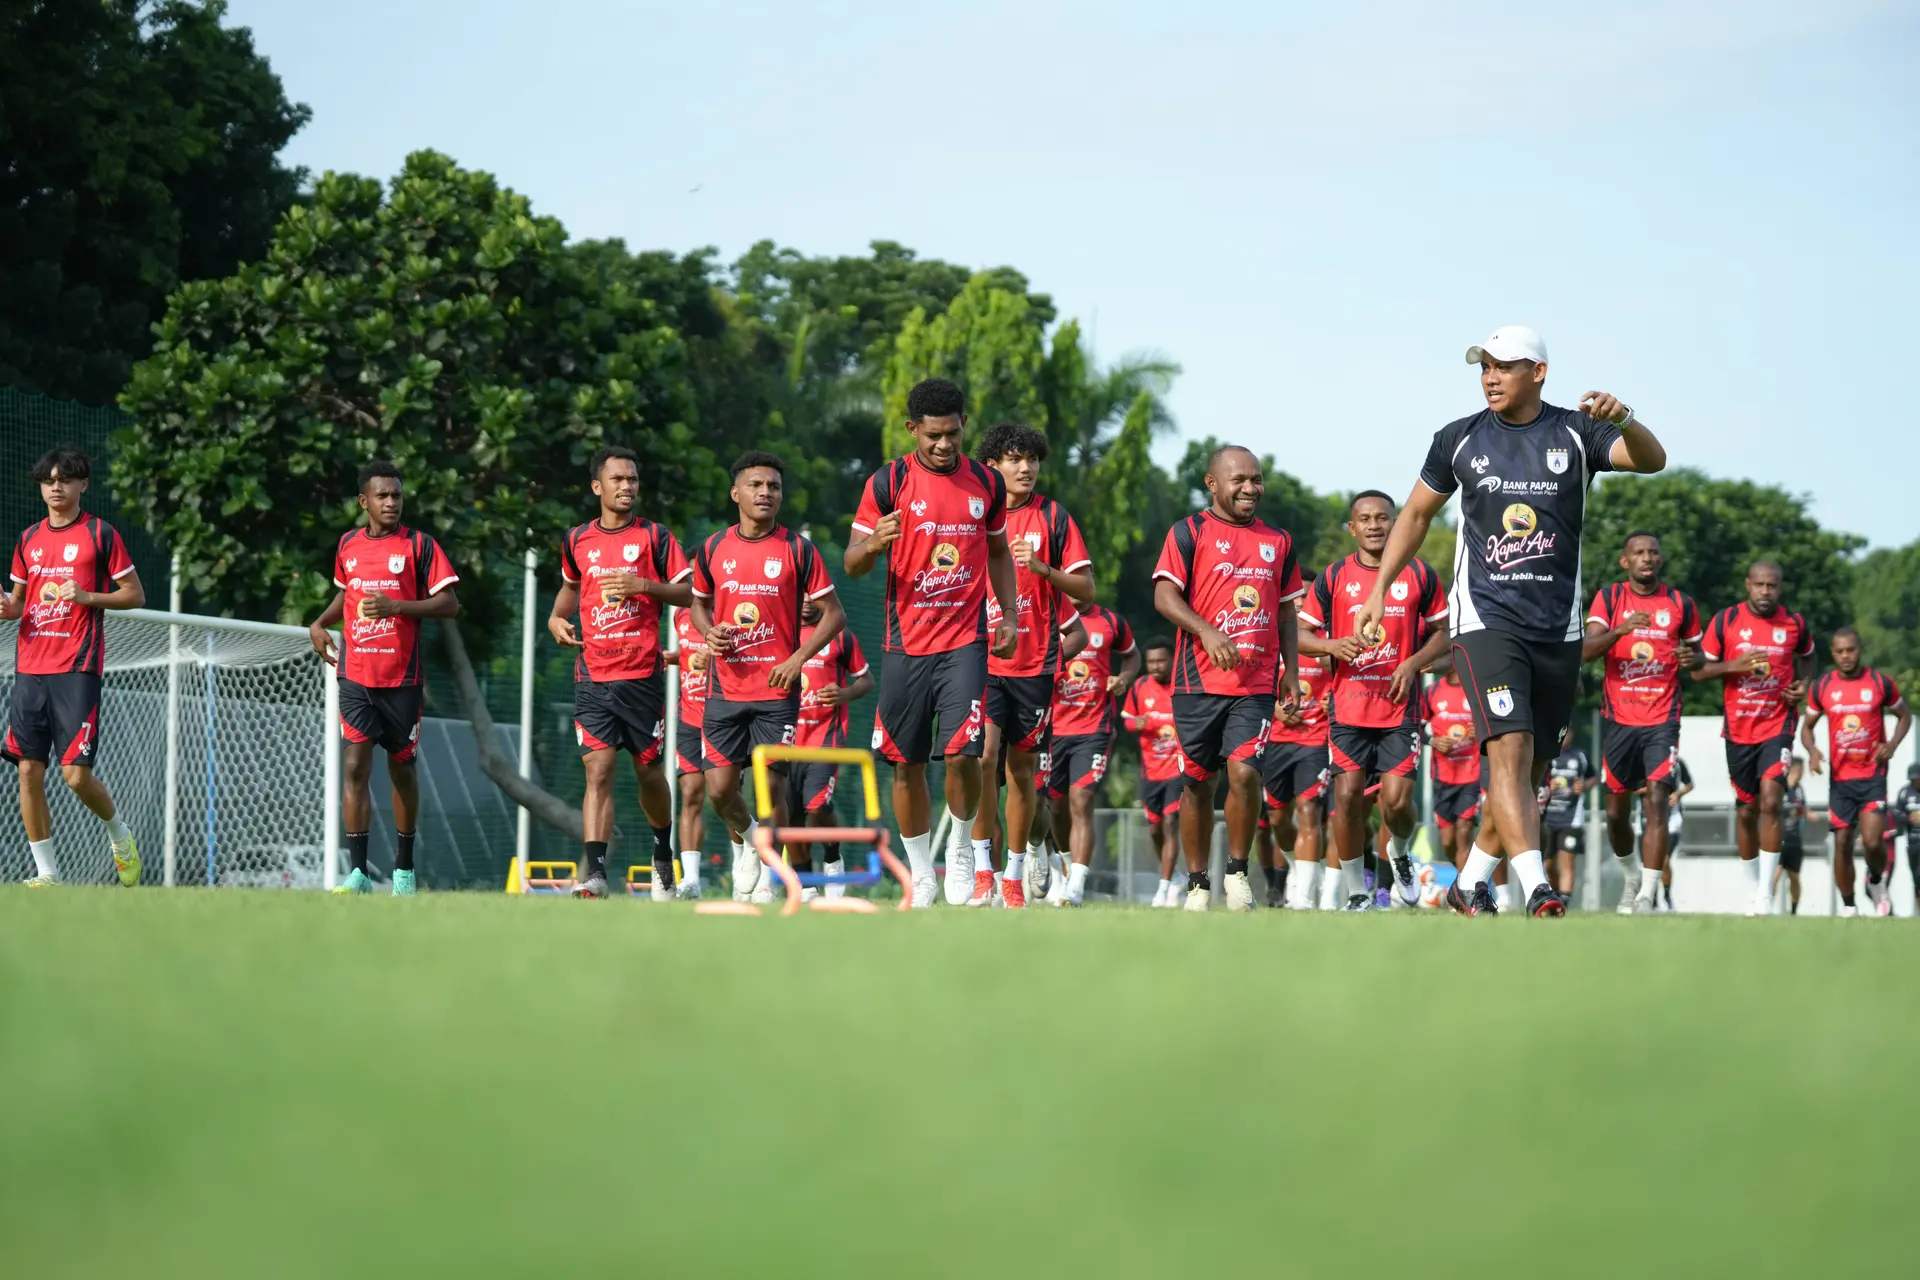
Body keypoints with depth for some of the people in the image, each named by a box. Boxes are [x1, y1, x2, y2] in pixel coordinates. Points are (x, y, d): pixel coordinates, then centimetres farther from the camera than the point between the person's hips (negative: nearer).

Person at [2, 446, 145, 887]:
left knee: (76, 774, -10)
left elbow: (135, 595, 2)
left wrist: (88, 597, -14)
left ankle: (119, 833, 19)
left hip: (77, 669, -5)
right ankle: (46, 874, 5)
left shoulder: (100, 534, 0)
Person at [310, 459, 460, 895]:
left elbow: (450, 604, -8)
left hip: (403, 678, -2)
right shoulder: (348, 545, 9)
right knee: (355, 766, -10)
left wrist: (396, 606, -19)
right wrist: (320, 624, 9)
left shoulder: (419, 545, -3)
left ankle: (404, 870, 23)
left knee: (402, 769, 9)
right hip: (355, 675, 2)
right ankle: (358, 872, -13)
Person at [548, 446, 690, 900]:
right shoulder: (577, 540, 11)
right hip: (592, 676, 2)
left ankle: (663, 852, 33)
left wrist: (642, 584, -15)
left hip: (642, 675, -2)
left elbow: (687, 594, 0)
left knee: (649, 772, 7)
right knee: (597, 770, -10)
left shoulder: (654, 536, 2)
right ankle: (594, 871, -18)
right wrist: (556, 619, 11)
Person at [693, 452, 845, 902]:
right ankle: (745, 843, 30)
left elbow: (833, 614, 0)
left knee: (771, 785, -4)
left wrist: (797, 660, -12)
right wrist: (709, 632, -1)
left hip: (777, 689, -2)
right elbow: (699, 601, 22)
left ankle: (768, 877, 12)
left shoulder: (798, 550, -3)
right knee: (719, 786, -1)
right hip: (726, 689, 2)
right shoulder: (713, 549, 6)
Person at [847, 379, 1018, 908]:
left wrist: (1010, 615, 9)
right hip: (906, 643, 0)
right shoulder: (887, 482, -1)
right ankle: (921, 875, 16)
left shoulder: (986, 483, 7)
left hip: (964, 640, 0)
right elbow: (852, 563, -2)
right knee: (907, 765, 4)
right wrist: (874, 543, -24)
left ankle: (959, 851, 8)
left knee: (963, 753, -15)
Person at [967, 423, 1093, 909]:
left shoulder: (1053, 517, 3)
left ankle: (1014, 877, 15)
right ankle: (979, 867, -10)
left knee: (1022, 766, 5)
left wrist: (1042, 568, -15)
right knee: (983, 753, -17)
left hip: (1035, 662, 0)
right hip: (981, 658, 0)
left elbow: (1086, 591, 2)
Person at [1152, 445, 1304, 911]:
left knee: (1245, 771, -16)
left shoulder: (1278, 541, 16)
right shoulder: (1189, 532, 2)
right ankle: (1197, 882, 18)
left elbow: (1286, 611, 22)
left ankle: (1238, 870, 1)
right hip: (1199, 681, -2)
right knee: (1198, 783, 5)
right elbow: (1164, 595, -7)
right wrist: (1207, 631, -20)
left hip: (1256, 684, 2)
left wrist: (1291, 668, 12)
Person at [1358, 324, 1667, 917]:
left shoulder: (1575, 434, 1)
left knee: (1531, 767, 9)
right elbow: (1416, 514, 17)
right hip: (1486, 618, -2)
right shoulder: (1459, 439, 5)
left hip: (1558, 627, 2)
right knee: (1510, 747, -20)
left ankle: (1471, 881, 26)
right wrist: (1379, 589, 13)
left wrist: (1623, 422, -35)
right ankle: (1536, 889, -29)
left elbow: (1651, 460, -14)